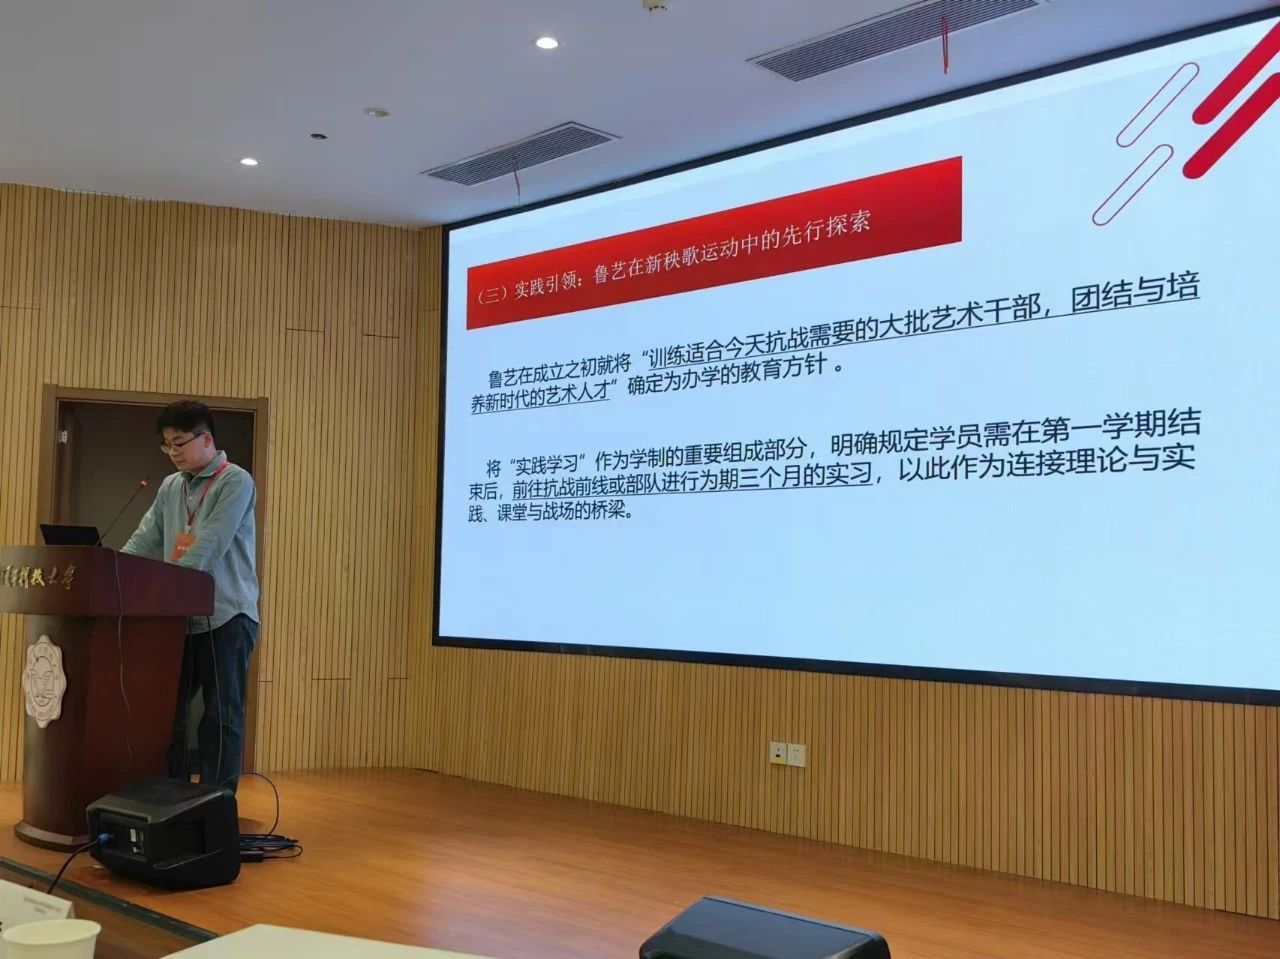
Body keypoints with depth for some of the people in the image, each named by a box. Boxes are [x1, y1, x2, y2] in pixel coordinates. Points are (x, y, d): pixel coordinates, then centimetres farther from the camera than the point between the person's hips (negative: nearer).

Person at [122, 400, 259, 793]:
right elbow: (144, 540, 10)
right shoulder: (170, 487, 14)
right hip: (180, 616, 7)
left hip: (226, 616, -7)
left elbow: (209, 546, -18)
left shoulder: (235, 482, -8)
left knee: (221, 716, -1)